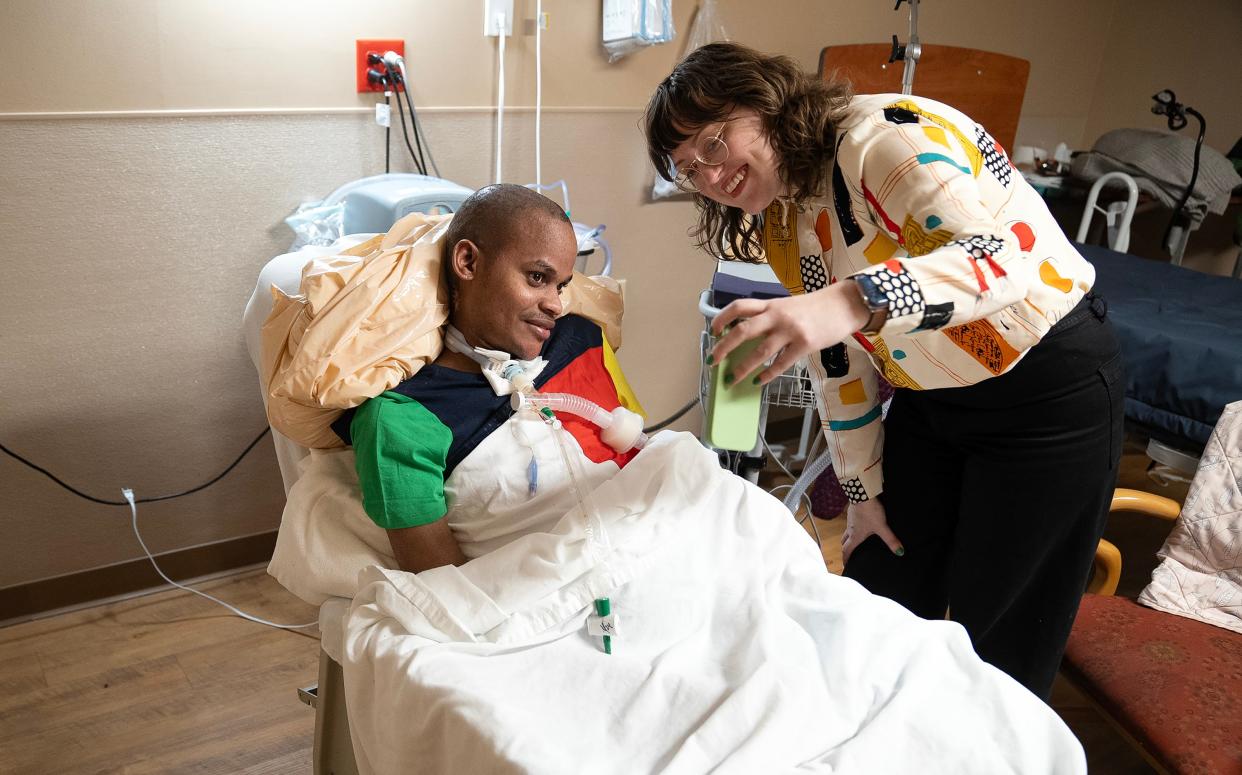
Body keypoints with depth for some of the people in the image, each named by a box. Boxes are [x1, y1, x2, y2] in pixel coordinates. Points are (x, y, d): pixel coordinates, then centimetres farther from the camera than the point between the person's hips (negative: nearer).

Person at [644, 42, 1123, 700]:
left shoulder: (887, 135, -24)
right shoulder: (782, 221, 0)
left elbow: (1010, 250, -39)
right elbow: (837, 362, 6)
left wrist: (855, 299, -54)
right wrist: (863, 491, 9)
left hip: (1051, 390, -7)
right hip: (930, 397, 7)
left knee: (998, 638, 3)